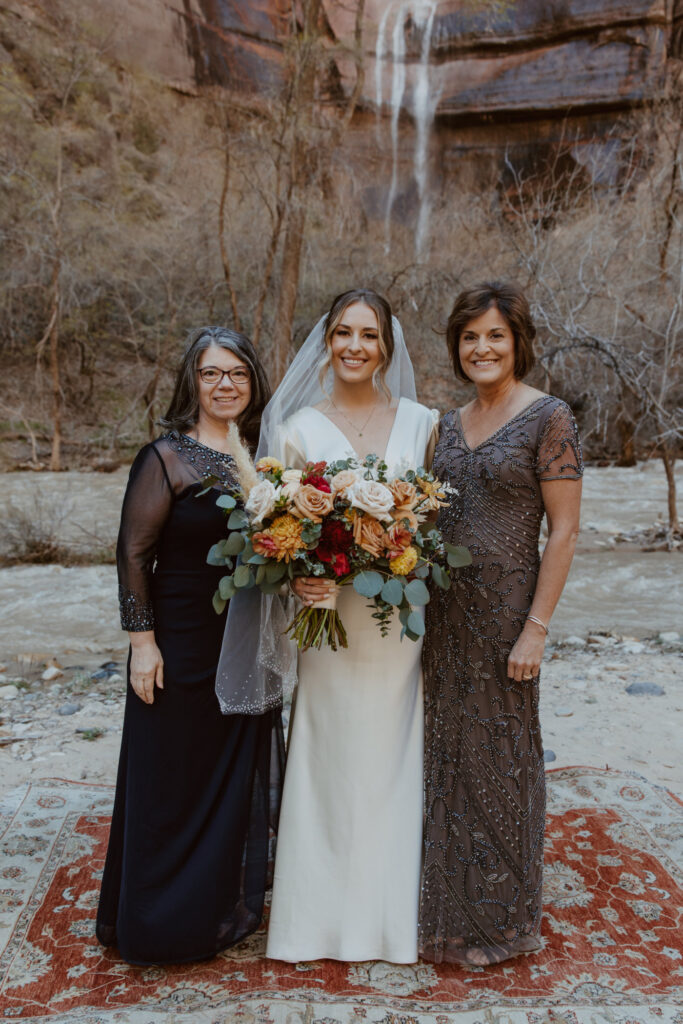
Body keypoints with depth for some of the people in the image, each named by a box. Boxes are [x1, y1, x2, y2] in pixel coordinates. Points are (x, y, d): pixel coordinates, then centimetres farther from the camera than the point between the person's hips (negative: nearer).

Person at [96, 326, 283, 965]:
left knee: (240, 775, 17)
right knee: (172, 778, 8)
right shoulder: (166, 457, -11)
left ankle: (227, 907, 38)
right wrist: (142, 641, -14)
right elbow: (134, 553, -12)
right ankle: (163, 922, 29)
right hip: (182, 643, -6)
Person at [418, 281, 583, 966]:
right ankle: (451, 907, 34)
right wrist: (423, 605, 7)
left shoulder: (548, 417, -9)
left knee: (498, 753, 7)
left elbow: (564, 530, -12)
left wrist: (536, 627, -16)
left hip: (505, 605, -6)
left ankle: (499, 918, 30)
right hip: (444, 606, 6)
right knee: (448, 749, 14)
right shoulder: (449, 425, 10)